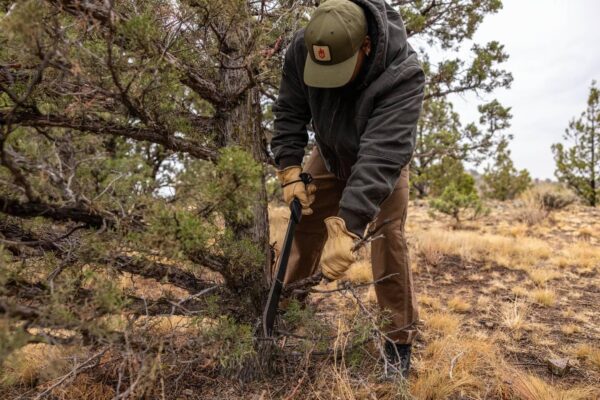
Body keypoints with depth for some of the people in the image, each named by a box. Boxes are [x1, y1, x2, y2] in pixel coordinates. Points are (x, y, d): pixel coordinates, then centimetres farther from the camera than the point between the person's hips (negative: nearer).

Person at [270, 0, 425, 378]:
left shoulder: (403, 74, -40)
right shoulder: (301, 48, -28)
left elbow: (381, 156, -47)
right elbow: (290, 112, -15)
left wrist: (347, 226, -53)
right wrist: (290, 170, -25)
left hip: (384, 161, -3)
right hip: (329, 155, 4)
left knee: (388, 240, -12)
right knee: (304, 225, 5)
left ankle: (400, 340, 4)